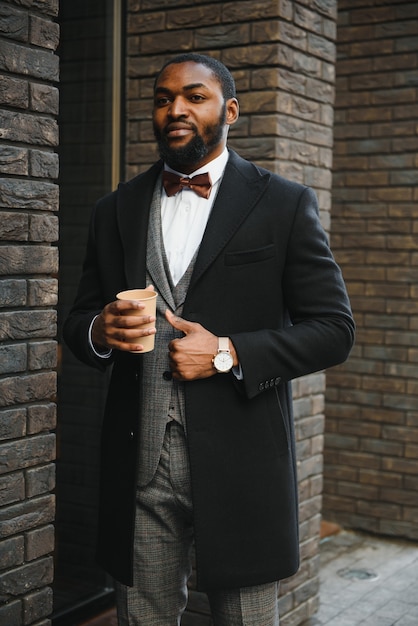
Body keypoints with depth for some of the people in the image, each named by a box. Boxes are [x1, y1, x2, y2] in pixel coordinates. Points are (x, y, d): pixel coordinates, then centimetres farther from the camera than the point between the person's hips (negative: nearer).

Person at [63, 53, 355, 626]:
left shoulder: (286, 205, 1)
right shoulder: (115, 211, 11)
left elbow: (334, 329, -2)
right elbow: (79, 318, 17)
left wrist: (228, 353, -13)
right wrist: (101, 331, -7)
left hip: (240, 464, -2)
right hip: (139, 464, 3)